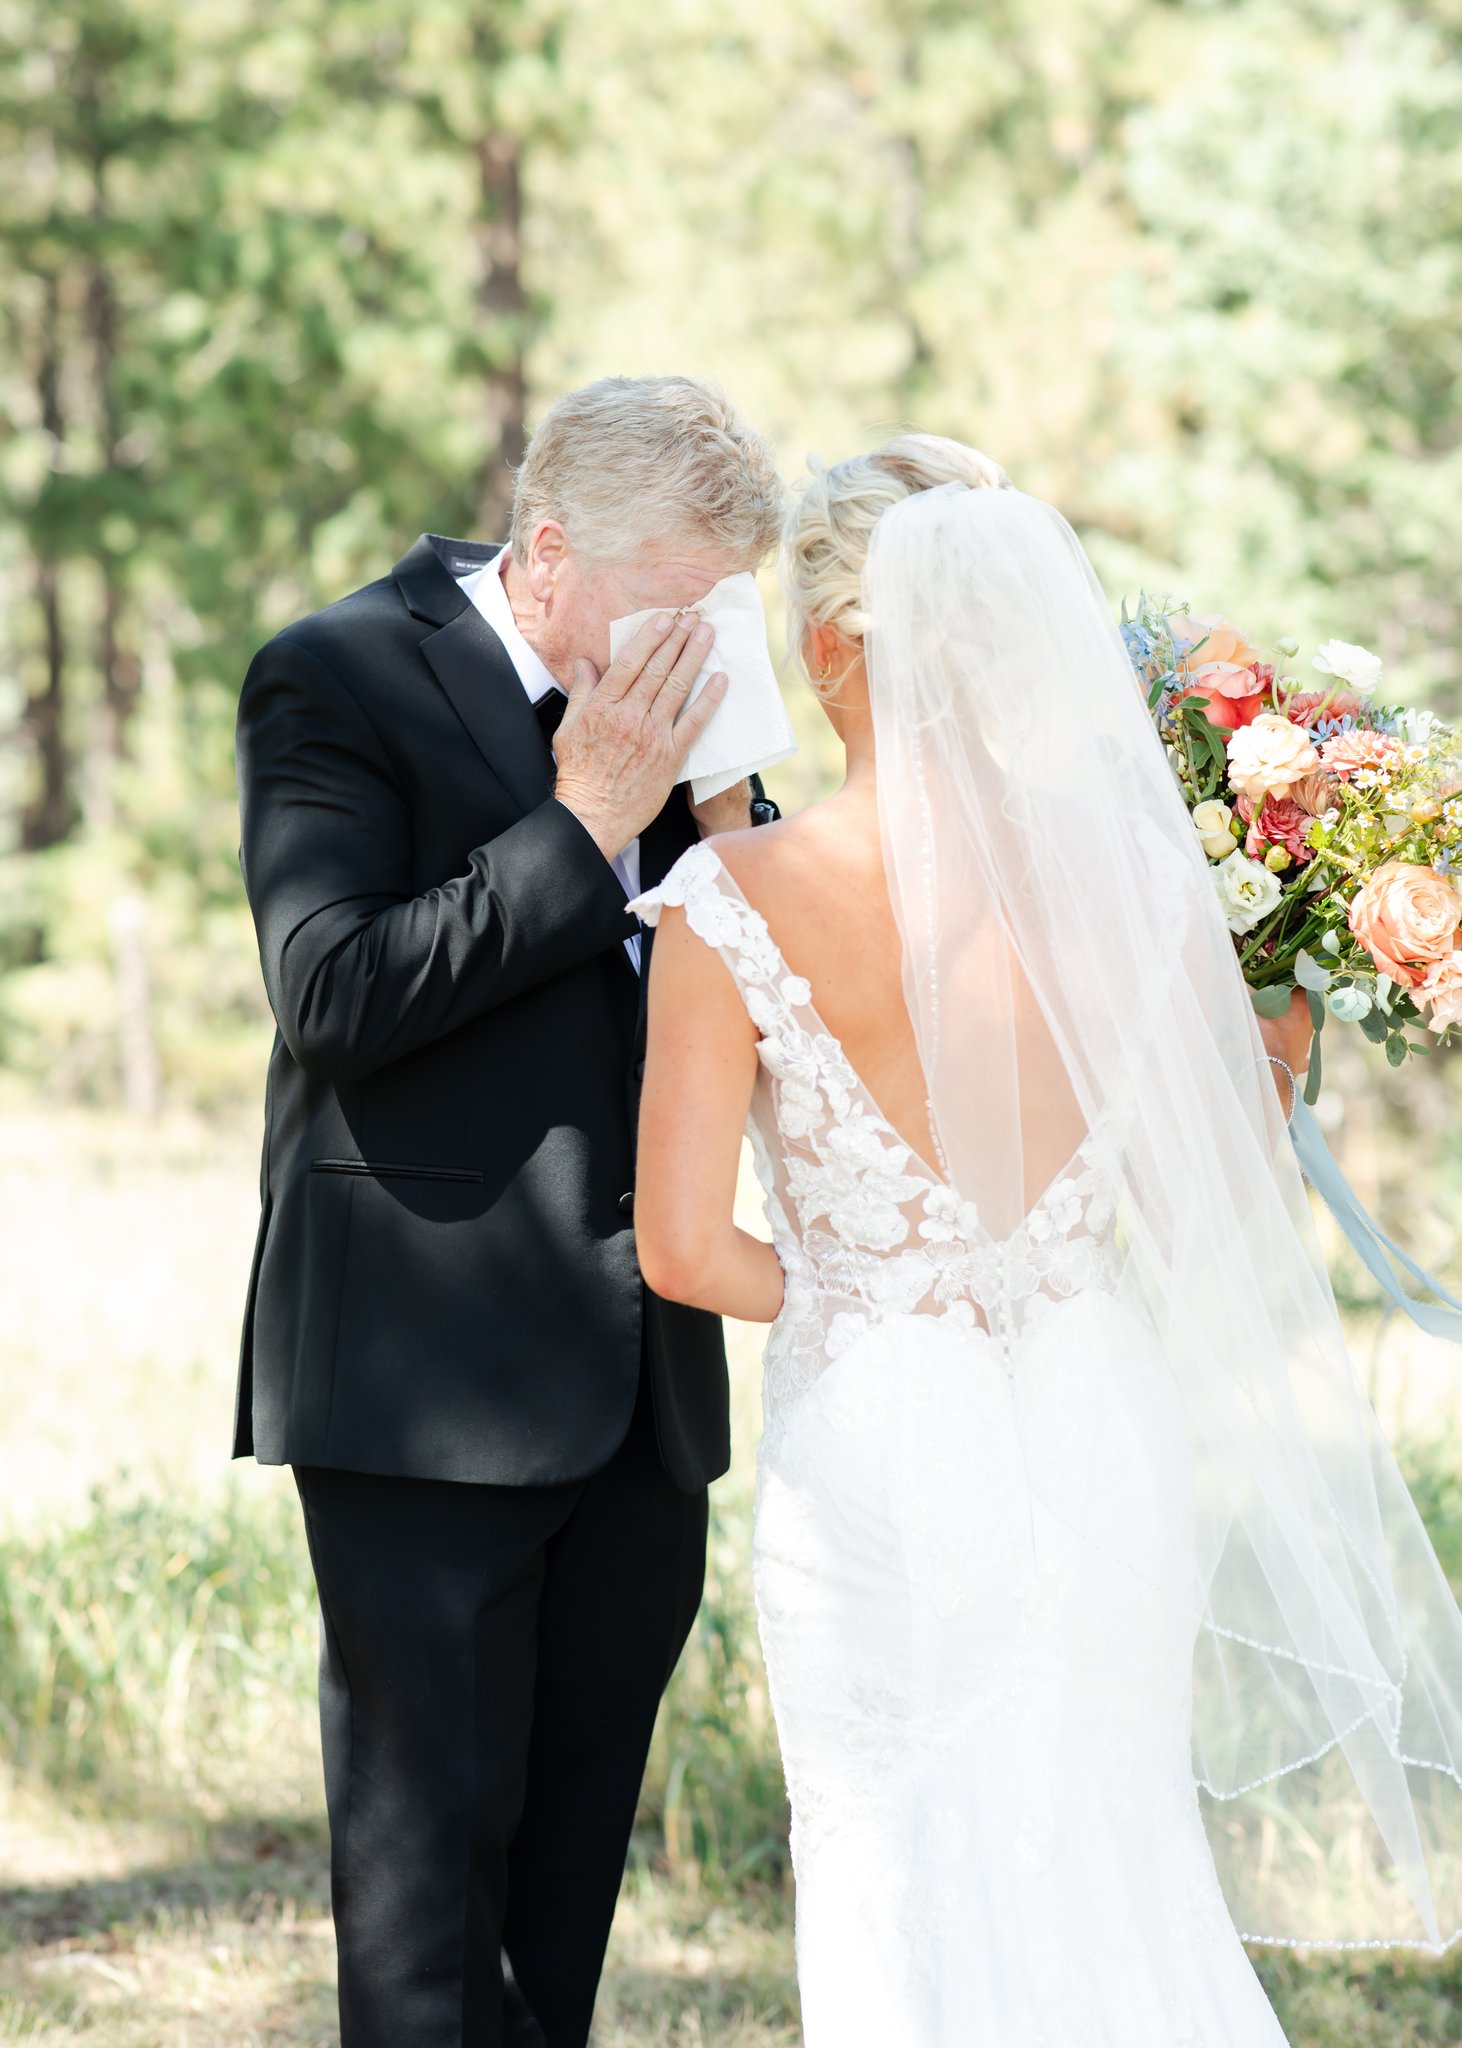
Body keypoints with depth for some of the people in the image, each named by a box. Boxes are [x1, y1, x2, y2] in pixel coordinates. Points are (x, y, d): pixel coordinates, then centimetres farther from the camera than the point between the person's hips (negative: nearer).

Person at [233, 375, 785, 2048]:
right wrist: (588, 821, -17)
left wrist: (728, 806, -6)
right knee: (430, 1853, -2)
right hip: (429, 1388, -6)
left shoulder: (682, 702, 10)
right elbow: (333, 995, -17)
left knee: (575, 1855, 12)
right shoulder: (338, 677, -7)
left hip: (642, 1389, 6)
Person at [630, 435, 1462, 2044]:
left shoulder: (736, 902, -13)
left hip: (874, 1447, -3)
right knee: (1108, 1870, 19)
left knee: (906, 1894, 12)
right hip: (1102, 1431, 3)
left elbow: (681, 1248, -13)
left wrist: (843, 1295, 5)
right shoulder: (1130, 873, -6)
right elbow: (1243, 1200, 2)